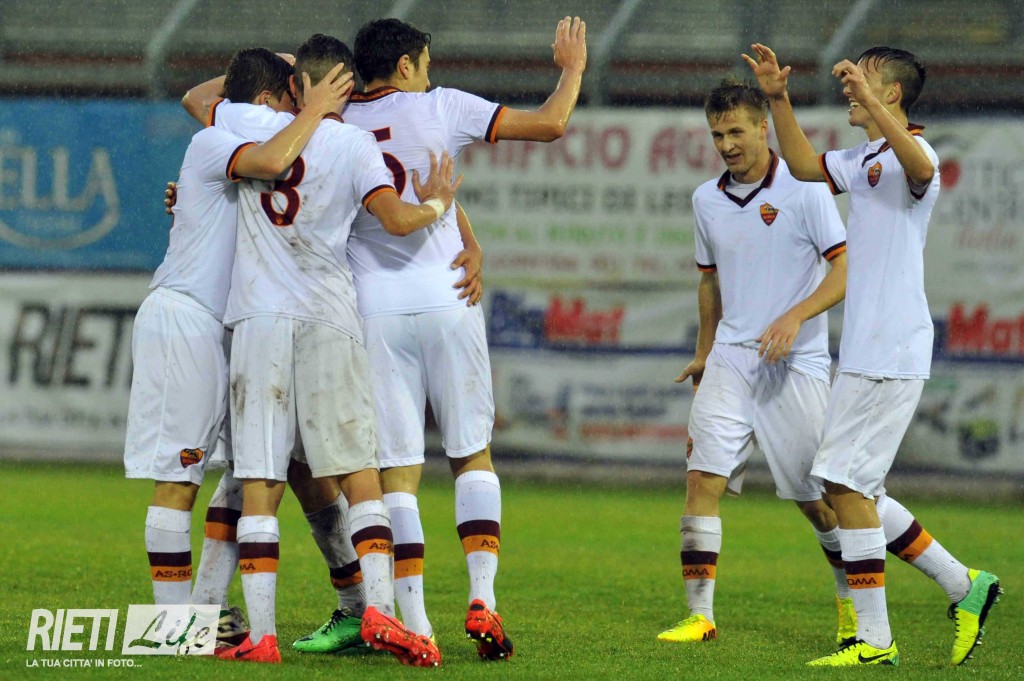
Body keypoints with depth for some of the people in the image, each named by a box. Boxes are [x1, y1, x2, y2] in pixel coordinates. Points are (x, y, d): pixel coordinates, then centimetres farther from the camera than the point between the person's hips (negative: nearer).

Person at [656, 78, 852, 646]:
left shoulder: (803, 189, -7)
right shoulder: (707, 199, 10)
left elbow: (846, 268, -10)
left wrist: (795, 317, -23)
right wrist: (703, 352, 29)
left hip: (794, 366, -4)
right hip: (730, 360, 4)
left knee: (814, 496, 2)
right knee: (703, 479, -11)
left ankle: (852, 601, 25)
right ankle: (699, 615, -10)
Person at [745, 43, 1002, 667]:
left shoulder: (909, 156, -13)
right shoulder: (863, 162, 18)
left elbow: (920, 166, -37)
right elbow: (804, 164, 31)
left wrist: (869, 100, -46)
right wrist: (779, 99, 18)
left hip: (891, 352, -10)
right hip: (866, 352, 10)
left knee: (846, 481, -11)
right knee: (850, 489, 11)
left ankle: (875, 639, -7)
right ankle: (964, 588, 16)